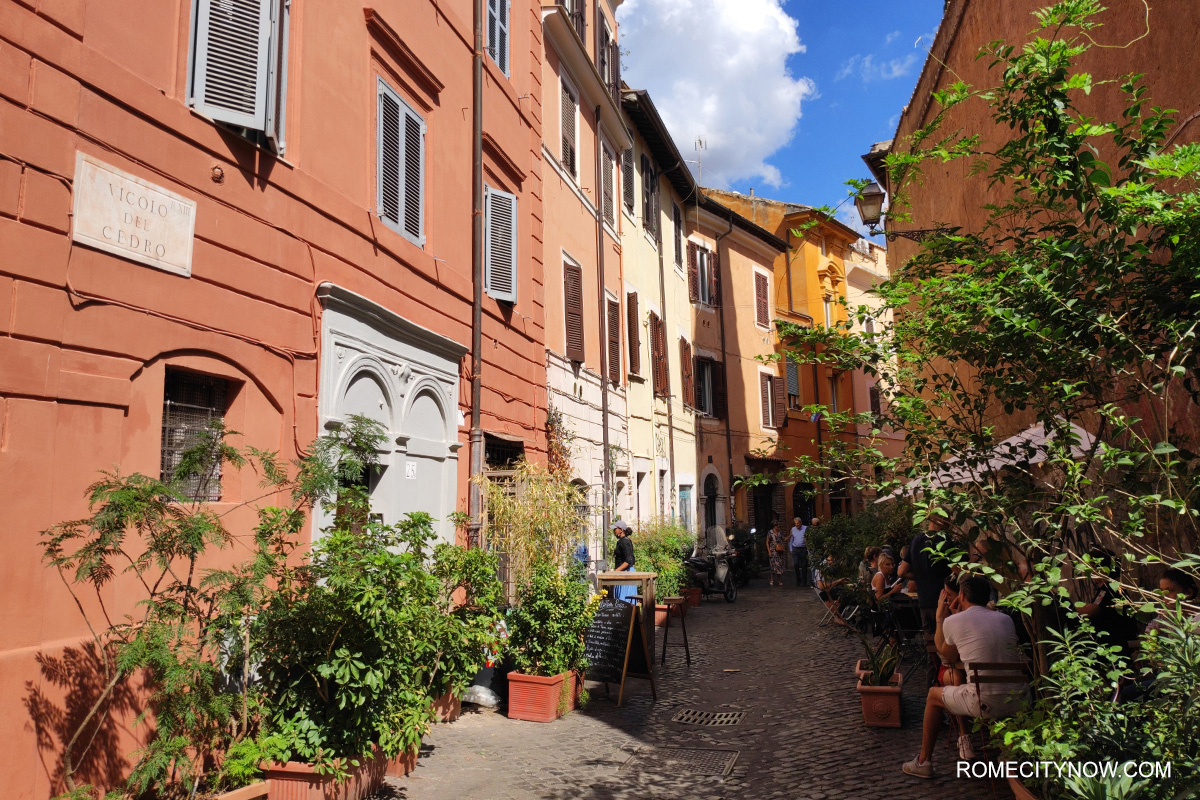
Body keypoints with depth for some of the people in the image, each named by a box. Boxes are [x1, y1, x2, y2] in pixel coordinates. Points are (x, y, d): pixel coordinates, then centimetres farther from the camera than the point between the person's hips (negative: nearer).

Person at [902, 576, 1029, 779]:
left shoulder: (953, 622, -1)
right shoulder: (1006, 619, 10)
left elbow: (949, 657, 17)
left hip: (986, 704, -5)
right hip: (1020, 702, 5)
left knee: (934, 695, 22)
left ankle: (924, 761, 27)